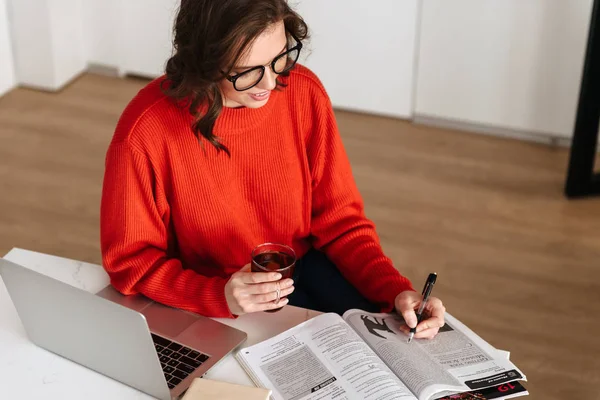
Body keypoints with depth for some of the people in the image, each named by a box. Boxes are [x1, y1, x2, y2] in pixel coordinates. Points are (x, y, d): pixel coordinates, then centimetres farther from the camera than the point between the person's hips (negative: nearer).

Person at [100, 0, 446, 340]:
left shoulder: (304, 93, -13)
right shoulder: (146, 131, -24)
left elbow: (340, 220, -4)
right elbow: (131, 261, -13)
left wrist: (396, 290, -20)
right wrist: (220, 296, -29)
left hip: (303, 264, 4)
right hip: (209, 303, -3)